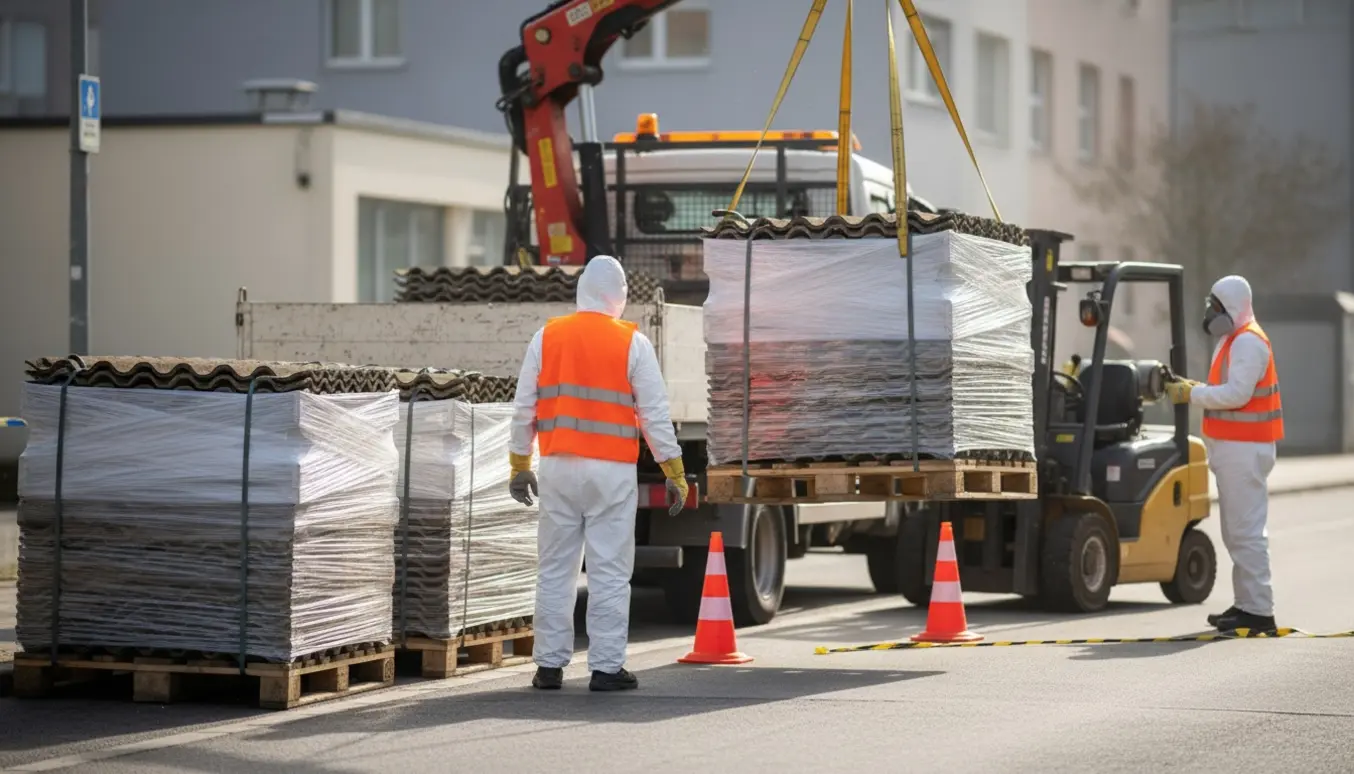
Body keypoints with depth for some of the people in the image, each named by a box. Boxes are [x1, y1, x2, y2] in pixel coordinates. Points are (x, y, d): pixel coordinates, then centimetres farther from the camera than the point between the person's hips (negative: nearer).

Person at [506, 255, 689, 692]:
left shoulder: (546, 338, 5)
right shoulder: (632, 344, -3)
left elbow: (524, 408, 7)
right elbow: (655, 413, -3)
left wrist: (518, 466, 16)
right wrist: (675, 474, 3)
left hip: (558, 467, 3)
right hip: (612, 470, -3)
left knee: (555, 570, 9)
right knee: (610, 571, 0)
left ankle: (550, 664, 10)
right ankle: (606, 667, -1)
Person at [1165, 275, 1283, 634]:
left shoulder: (1248, 342, -14)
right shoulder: (1232, 341, 20)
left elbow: (1236, 393, -23)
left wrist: (1192, 394, -17)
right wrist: (1194, 389, 6)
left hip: (1245, 451, -11)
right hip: (1231, 448, 11)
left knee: (1247, 531, -12)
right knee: (1235, 532, 14)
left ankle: (1259, 611, -13)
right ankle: (1245, 604, 18)